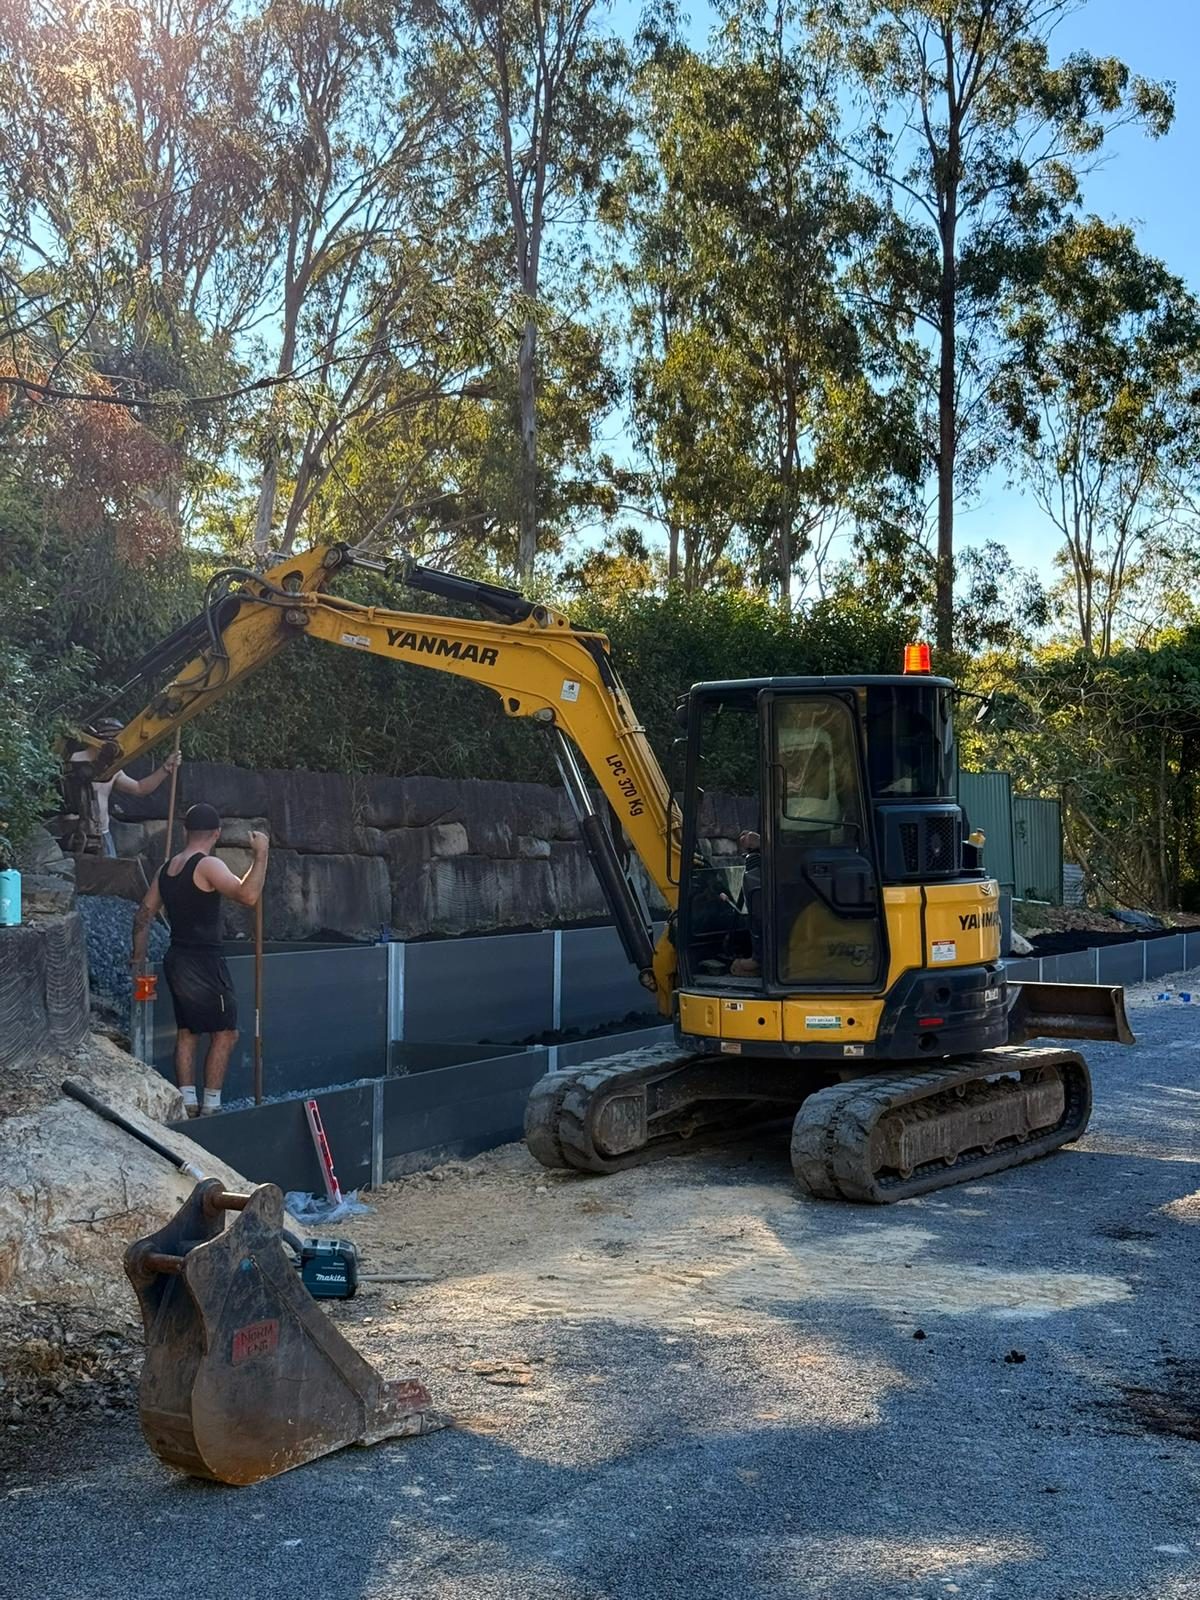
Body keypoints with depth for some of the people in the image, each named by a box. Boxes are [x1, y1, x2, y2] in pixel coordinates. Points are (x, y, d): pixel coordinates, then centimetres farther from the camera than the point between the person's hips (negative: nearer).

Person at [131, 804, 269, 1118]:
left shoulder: (166, 868, 10)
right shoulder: (208, 865, -15)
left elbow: (144, 915, 15)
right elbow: (248, 894, -30)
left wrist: (139, 957, 25)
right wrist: (261, 855, -21)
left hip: (176, 960, 8)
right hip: (204, 962, -8)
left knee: (187, 1031, 13)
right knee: (225, 1033, 0)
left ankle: (187, 1103, 12)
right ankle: (211, 1106, -1)